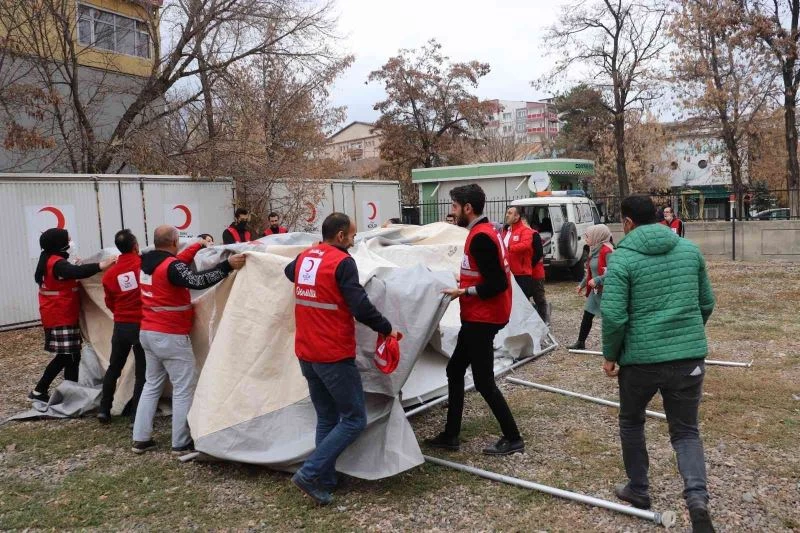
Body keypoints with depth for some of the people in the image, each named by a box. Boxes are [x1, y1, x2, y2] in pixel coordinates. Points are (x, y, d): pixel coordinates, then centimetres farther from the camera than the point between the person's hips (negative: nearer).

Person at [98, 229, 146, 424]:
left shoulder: (110, 273, 2)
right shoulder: (146, 263, -12)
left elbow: (110, 303, 12)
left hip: (120, 326, 4)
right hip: (142, 326, -4)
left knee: (113, 368, 19)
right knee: (141, 372, 4)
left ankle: (104, 410, 27)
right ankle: (137, 415, 8)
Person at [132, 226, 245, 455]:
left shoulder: (147, 262, 8)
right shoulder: (170, 267, -19)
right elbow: (198, 281, -34)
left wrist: (200, 245, 31)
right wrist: (227, 265, -35)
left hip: (148, 333, 9)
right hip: (171, 337, -9)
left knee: (152, 384, 18)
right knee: (184, 388, 1)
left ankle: (140, 439, 20)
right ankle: (181, 443, 5)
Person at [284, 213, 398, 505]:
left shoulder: (304, 257, 8)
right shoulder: (342, 262, -14)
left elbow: (289, 272, 33)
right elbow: (361, 308, -21)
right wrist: (387, 329, -7)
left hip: (306, 354, 8)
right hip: (334, 356, -8)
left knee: (327, 419, 17)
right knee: (354, 419, 2)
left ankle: (325, 481, 19)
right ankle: (310, 473, -3)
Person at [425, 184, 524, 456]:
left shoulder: (480, 237, -20)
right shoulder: (484, 231, 11)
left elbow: (497, 283, -24)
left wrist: (464, 292, -16)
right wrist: (464, 285, 8)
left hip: (482, 319, -11)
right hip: (477, 317, 11)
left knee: (483, 381, -1)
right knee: (455, 371, 15)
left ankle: (512, 438, 13)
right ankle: (450, 435, 24)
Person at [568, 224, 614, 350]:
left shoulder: (607, 251, -19)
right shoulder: (595, 250, 10)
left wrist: (597, 280, -24)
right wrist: (582, 284, 24)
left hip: (606, 291, -9)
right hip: (595, 290, 9)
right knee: (587, 316, 15)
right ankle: (580, 343, 26)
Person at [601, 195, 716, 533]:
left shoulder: (622, 258, -9)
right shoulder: (690, 249, 6)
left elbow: (613, 316, -15)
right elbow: (706, 303, 12)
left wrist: (610, 355, -1)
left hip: (640, 357, -3)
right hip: (689, 356, 4)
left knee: (631, 423, 21)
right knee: (685, 430, 14)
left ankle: (638, 490, 33)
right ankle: (697, 495, -7)